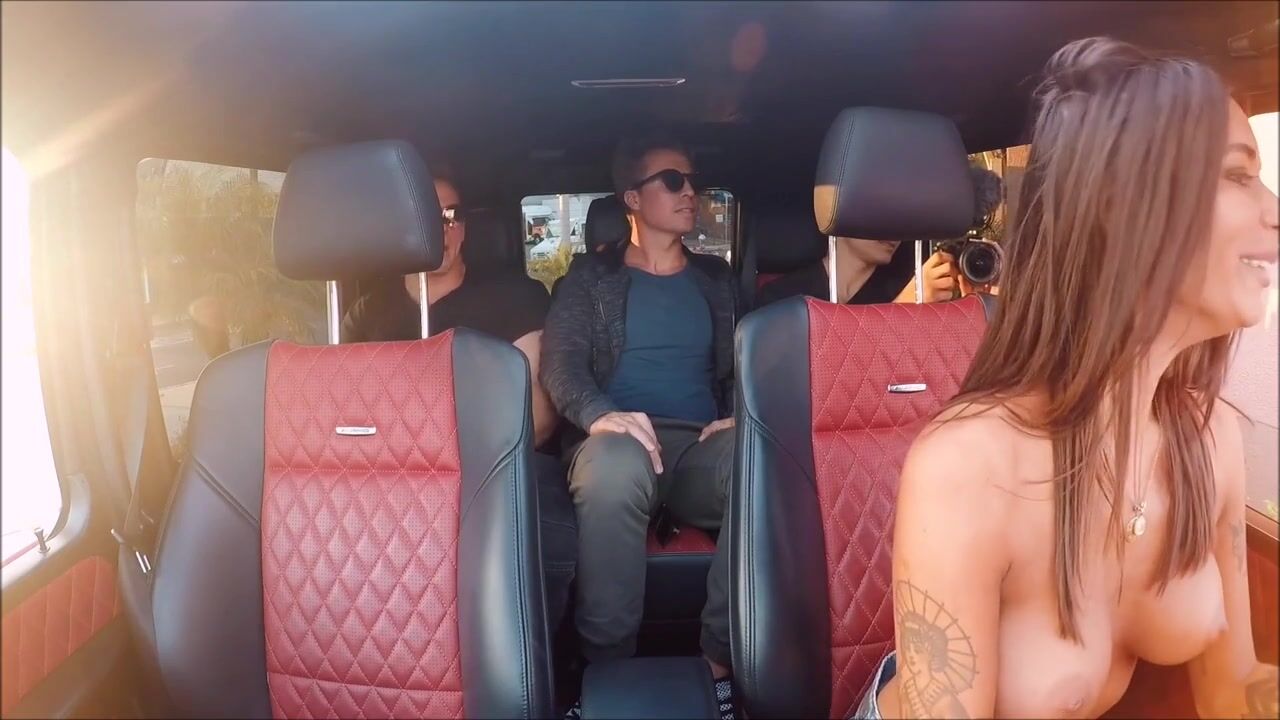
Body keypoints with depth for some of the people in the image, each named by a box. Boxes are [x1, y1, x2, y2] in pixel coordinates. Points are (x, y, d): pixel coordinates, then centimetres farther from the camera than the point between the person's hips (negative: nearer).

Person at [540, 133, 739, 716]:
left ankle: (721, 661, -21)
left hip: (701, 448, 2)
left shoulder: (717, 278, 23)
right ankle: (608, 666, -24)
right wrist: (599, 414, -25)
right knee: (614, 463, -41)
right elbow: (560, 362, -1)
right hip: (620, 443, -2)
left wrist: (741, 417, -9)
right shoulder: (590, 276, 14)